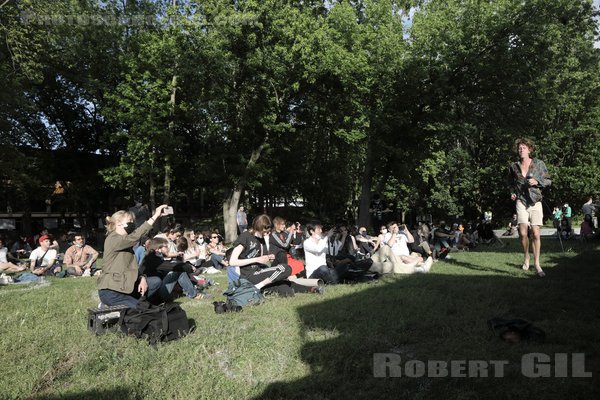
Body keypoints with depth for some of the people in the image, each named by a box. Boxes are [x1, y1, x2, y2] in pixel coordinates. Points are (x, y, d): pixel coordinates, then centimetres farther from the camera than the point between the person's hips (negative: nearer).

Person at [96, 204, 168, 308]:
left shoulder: (126, 243, 14)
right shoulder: (113, 240, -16)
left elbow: (132, 266, 13)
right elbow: (135, 237, -34)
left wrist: (142, 278, -8)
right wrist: (155, 216, -36)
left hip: (123, 286, 9)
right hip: (110, 291, -9)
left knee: (156, 282, 1)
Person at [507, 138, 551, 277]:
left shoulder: (539, 164, 2)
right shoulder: (514, 166, 7)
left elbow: (548, 180, 8)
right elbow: (510, 182, 23)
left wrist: (537, 182, -11)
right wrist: (512, 193, 7)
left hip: (535, 202, -1)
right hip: (521, 201, 1)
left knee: (535, 234, -6)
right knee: (523, 233, -8)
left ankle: (537, 263, 4)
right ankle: (526, 257, 18)